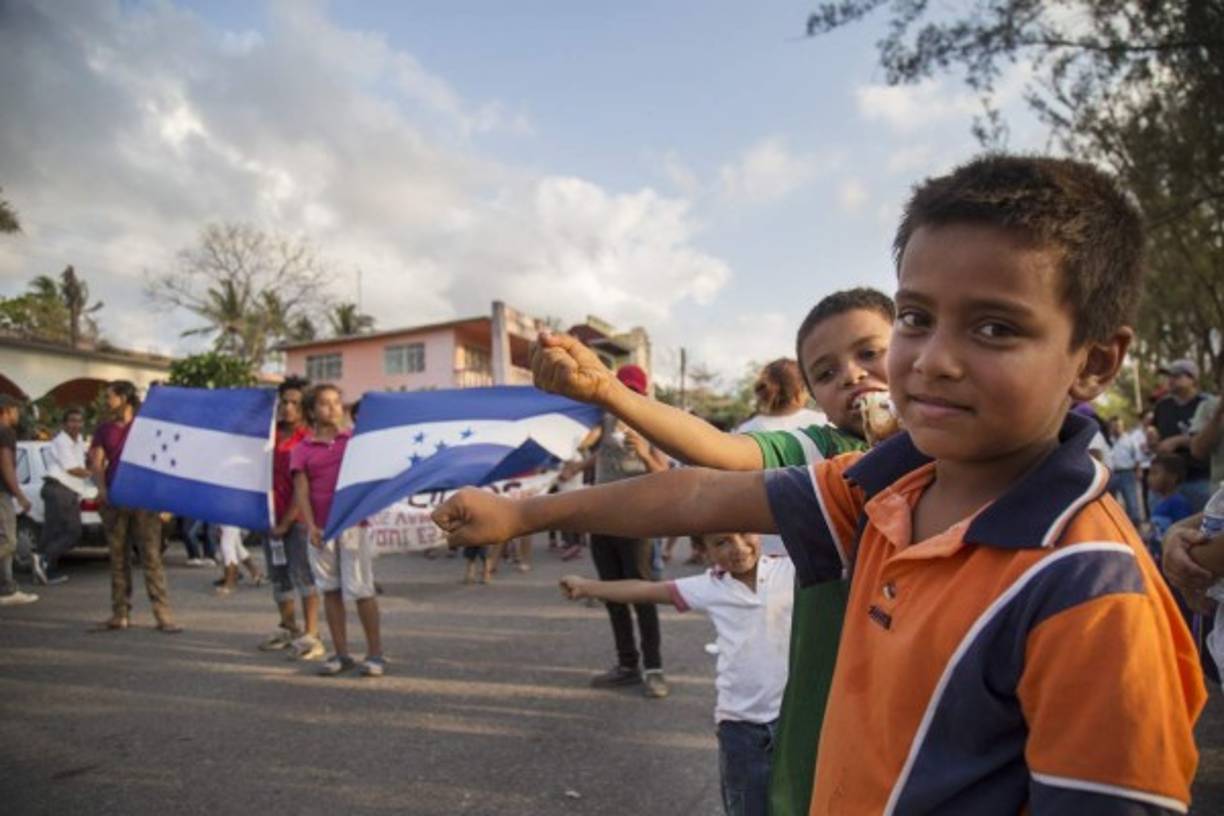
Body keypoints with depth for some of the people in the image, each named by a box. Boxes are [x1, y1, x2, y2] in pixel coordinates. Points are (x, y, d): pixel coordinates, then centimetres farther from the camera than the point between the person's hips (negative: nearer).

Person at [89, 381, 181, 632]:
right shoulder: (103, 430, 14)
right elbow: (97, 463, 6)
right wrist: (101, 488, -10)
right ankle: (120, 614, 15)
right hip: (113, 499, 4)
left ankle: (163, 615, -9)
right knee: (118, 558, 8)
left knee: (152, 557, -7)